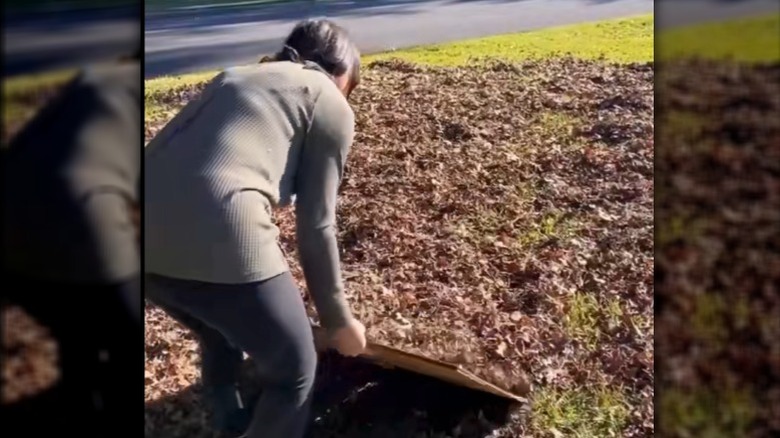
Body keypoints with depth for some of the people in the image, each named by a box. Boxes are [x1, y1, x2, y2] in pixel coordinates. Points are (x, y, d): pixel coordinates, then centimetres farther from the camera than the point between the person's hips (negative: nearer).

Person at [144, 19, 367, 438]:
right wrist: (337, 319, 21)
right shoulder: (331, 105, 12)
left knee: (221, 336, 35)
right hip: (218, 242, -7)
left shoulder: (232, 76, 29)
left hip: (146, 234, 8)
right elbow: (315, 227, 8)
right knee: (294, 372, 19)